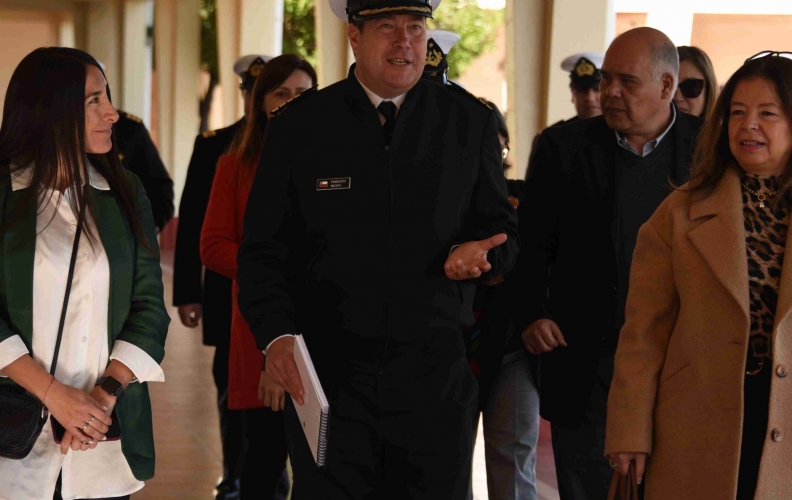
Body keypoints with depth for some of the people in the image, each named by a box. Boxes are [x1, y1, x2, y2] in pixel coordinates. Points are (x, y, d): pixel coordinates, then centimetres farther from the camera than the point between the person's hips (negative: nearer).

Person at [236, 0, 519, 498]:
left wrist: (477, 253, -14)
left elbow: (502, 230, 10)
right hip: (327, 377, -1)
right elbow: (263, 247, 1)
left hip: (436, 377, 1)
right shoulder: (300, 125, 0)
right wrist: (275, 333, -14)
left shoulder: (470, 122, 4)